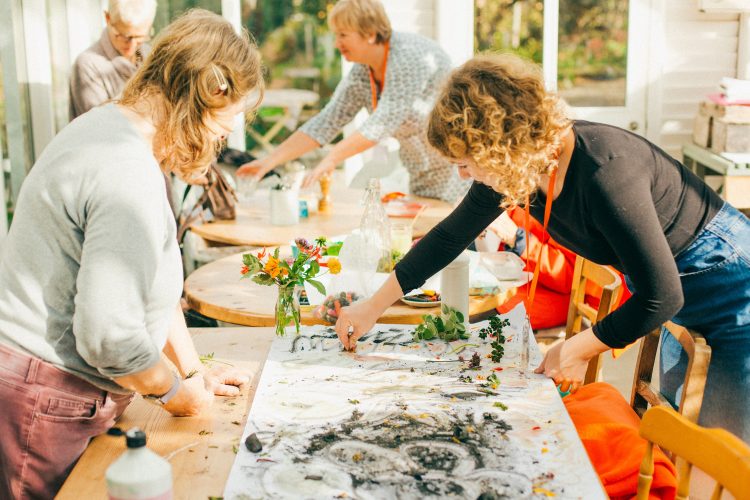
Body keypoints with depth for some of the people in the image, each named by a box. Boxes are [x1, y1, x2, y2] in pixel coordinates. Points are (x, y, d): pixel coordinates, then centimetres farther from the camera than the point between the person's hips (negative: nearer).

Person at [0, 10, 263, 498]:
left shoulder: (108, 126, 8)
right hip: (46, 402, -10)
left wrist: (195, 371, 19)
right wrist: (174, 390, -8)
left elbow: (148, 276, 16)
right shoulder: (129, 175, -26)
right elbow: (109, 336, -28)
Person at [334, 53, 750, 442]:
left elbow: (661, 296, -29)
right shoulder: (515, 167, -12)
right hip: (681, 300, 8)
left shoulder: (605, 173, -36)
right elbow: (450, 236, 3)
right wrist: (373, 307, 5)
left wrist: (576, 351, -19)